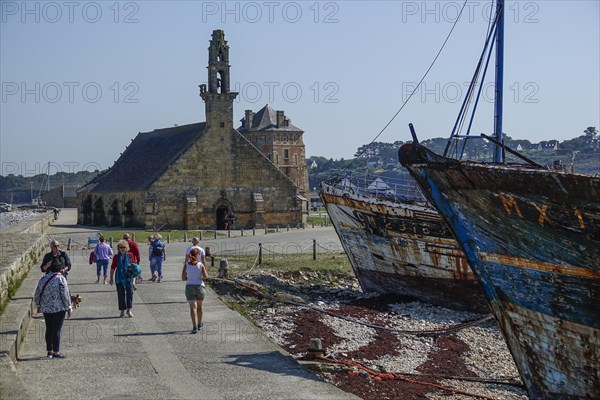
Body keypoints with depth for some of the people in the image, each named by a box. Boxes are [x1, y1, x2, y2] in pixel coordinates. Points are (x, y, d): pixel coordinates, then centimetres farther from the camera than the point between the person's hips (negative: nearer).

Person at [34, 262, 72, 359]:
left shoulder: (43, 279, 7)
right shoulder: (60, 279, -9)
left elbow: (37, 295, 10)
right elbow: (65, 294, -12)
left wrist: (38, 306, 23)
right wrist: (69, 307, -4)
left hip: (46, 309, 5)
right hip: (59, 308, -5)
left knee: (49, 329, 14)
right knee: (57, 330, -2)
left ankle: (49, 351, 19)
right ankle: (56, 352, -1)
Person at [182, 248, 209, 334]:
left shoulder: (186, 265, -3)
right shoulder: (201, 265, -8)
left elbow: (183, 278, 0)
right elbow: (206, 277, -13)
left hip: (189, 287, 0)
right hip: (200, 287, 0)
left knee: (193, 307, -5)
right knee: (199, 306, 20)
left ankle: (195, 327, -18)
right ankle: (199, 324, 35)